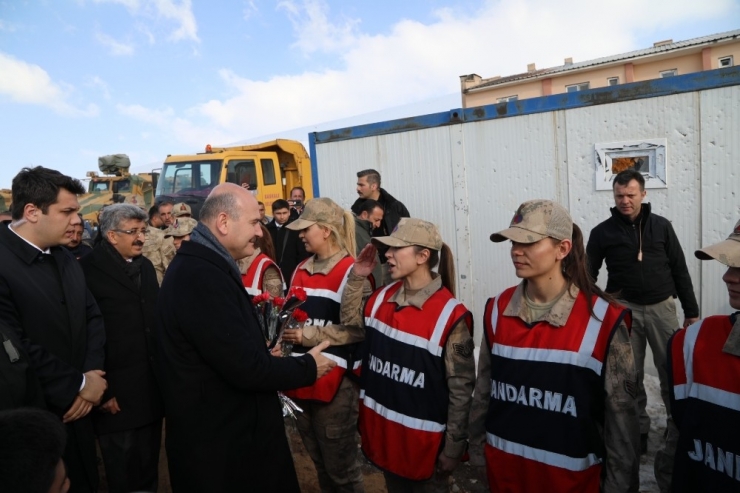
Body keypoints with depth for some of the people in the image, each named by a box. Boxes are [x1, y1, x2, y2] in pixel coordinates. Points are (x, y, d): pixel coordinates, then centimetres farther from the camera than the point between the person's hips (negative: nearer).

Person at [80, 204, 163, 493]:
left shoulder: (145, 266, 11)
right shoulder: (89, 270, -12)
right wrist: (102, 389, -13)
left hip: (151, 387, 6)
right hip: (117, 391, -6)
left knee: (149, 468, 18)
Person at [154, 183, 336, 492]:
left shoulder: (198, 266, 6)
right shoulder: (202, 278, -28)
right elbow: (246, 368, -28)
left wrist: (268, 355, 4)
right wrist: (308, 367, -14)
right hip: (219, 442, -10)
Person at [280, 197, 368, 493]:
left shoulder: (351, 272, -12)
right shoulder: (301, 270, 11)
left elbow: (359, 328, -19)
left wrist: (309, 335, -19)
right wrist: (286, 333, 0)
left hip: (336, 384, -7)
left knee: (340, 467, 7)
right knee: (318, 461, 22)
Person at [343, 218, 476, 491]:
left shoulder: (450, 315, -20)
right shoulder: (382, 297, -2)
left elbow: (461, 387, -15)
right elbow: (350, 323, 14)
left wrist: (453, 447, -10)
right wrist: (356, 278, 0)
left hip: (422, 437, -5)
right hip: (382, 428, 6)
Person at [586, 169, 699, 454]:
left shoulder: (661, 226, 2)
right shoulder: (602, 232, -2)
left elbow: (679, 270, 6)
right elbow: (589, 274, 2)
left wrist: (691, 310, 5)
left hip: (662, 307, 1)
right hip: (625, 309, 0)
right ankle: (638, 428, 22)